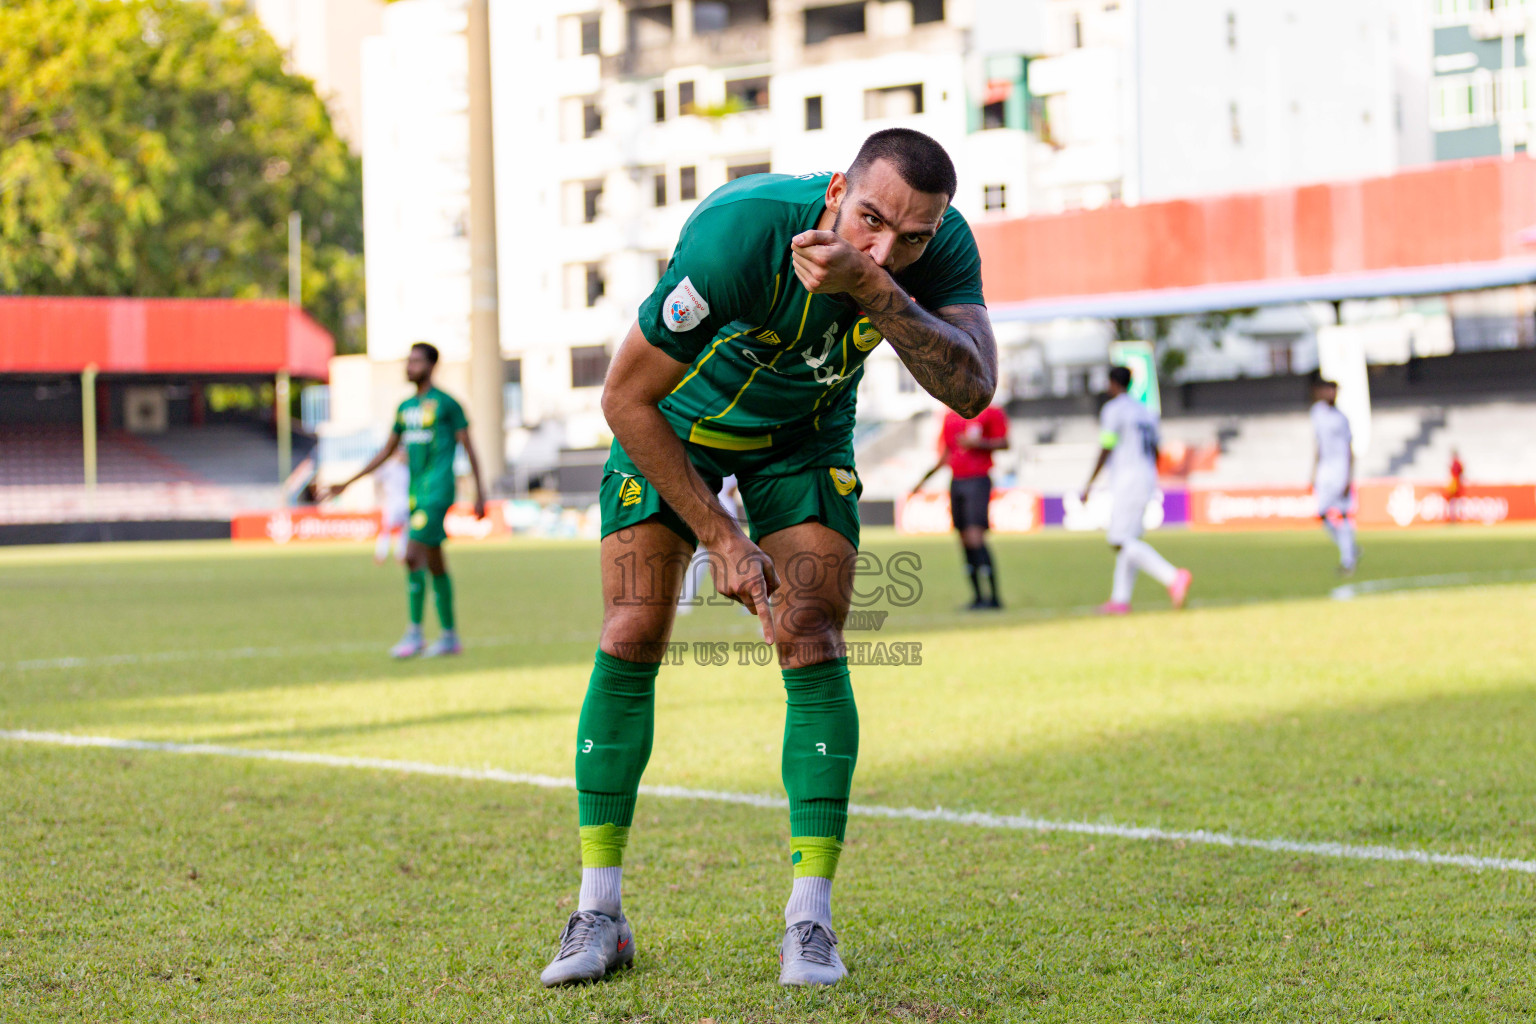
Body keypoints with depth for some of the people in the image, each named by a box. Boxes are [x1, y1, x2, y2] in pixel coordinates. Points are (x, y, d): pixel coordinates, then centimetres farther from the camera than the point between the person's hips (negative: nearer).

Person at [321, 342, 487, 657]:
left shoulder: (446, 403, -6)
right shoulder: (405, 407, 15)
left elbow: (469, 449, -3)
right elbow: (388, 451, 22)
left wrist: (479, 493, -7)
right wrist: (348, 483, 21)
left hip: (438, 490, -8)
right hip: (416, 492, 8)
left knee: (413, 557, -16)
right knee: (434, 563, 10)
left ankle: (414, 634, -11)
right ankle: (450, 636, 15)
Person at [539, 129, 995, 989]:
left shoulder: (945, 247, -27)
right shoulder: (739, 235, -38)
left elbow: (972, 388, -41)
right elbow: (627, 397, -28)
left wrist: (875, 289, -52)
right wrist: (720, 535, -27)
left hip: (805, 434, 2)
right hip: (675, 422, -2)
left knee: (812, 645, -11)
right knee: (631, 639, -9)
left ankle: (811, 918, -4)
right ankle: (599, 915, 0)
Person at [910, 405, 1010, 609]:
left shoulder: (991, 413, -2)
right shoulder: (950, 416, 16)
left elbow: (1003, 443, -6)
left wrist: (977, 443, -19)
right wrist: (924, 479, 22)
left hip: (978, 480, -6)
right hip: (956, 482, 6)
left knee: (976, 537, -16)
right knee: (965, 540, 4)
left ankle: (993, 597, -14)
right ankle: (978, 597, 8)